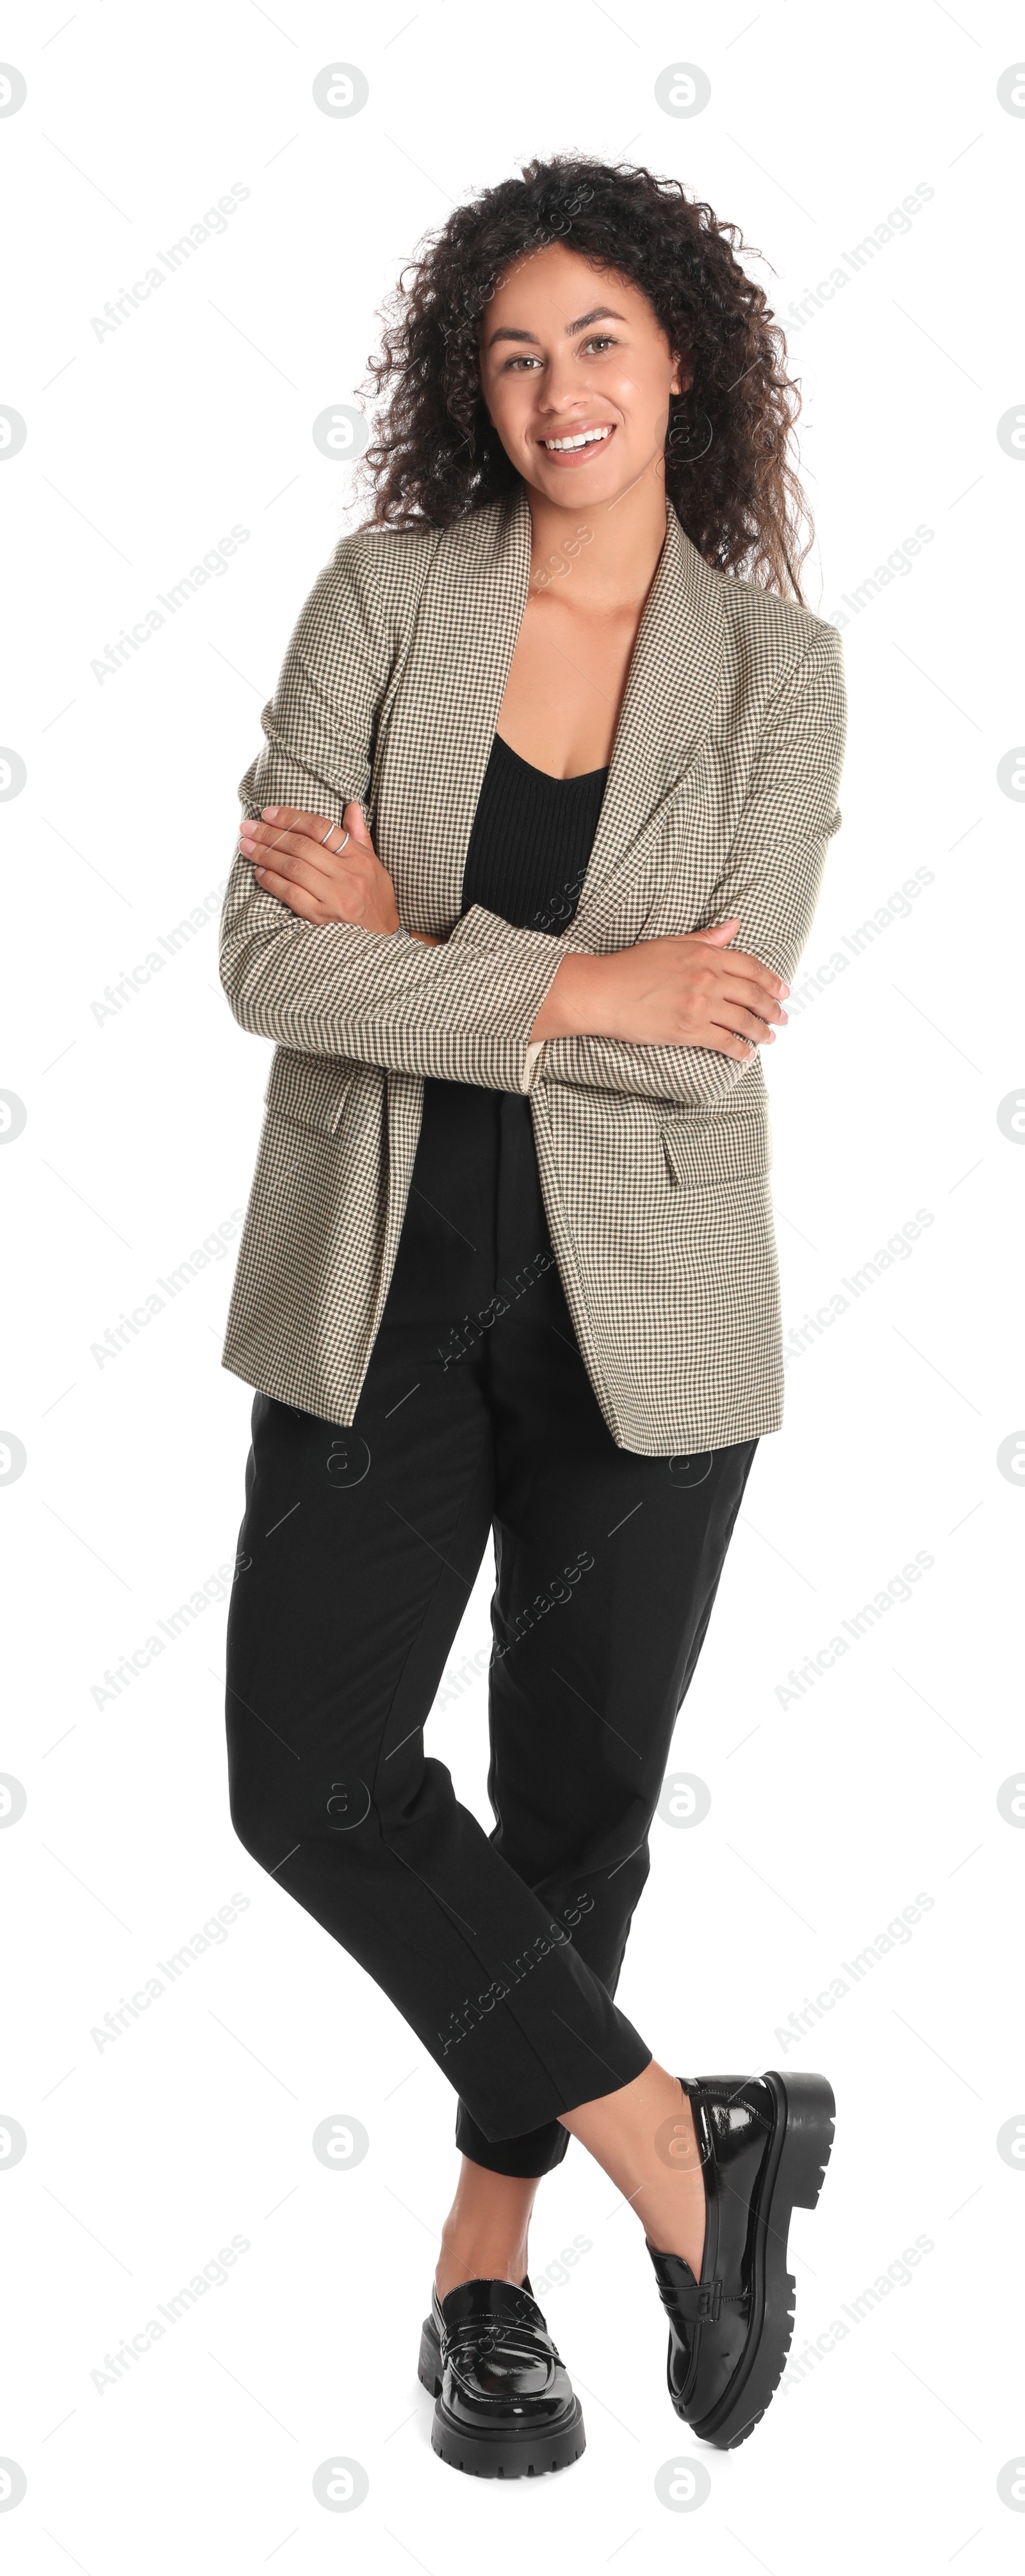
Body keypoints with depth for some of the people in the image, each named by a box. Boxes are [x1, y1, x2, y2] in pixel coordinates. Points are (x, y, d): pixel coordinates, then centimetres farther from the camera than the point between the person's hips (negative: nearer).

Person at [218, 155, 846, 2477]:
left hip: (637, 1302, -1)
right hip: (380, 1290, 1)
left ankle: (488, 2260, 31)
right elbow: (268, 955, -11)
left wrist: (414, 940, -13)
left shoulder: (774, 665, -3)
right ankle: (693, 2154, 12)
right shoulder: (386, 596, -2)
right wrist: (576, 989, -15)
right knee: (314, 1778, -5)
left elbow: (718, 1032, -13)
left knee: (579, 1800, 10)